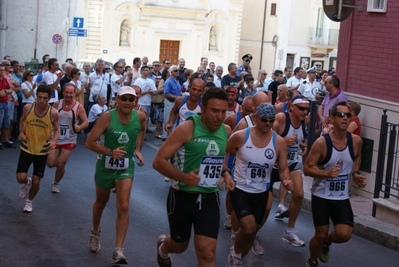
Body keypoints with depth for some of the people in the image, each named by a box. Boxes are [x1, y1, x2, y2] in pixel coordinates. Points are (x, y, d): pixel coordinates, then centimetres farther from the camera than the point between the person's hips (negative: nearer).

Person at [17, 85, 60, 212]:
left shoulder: (53, 113, -18)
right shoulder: (28, 107, -15)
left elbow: (57, 129, -1)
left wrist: (54, 141, -21)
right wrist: (21, 133, -11)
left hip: (42, 151, -1)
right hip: (27, 148, 1)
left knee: (36, 182, 5)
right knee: (21, 178, -8)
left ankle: (29, 202, 35)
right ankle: (27, 183, 30)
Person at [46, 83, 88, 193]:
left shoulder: (79, 107, -11)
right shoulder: (57, 104, -4)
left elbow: (86, 122, -11)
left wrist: (79, 127, -32)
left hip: (69, 140, -2)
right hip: (55, 138, 2)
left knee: (61, 165, -2)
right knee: (51, 163, -4)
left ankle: (56, 183, 25)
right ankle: (60, 160, 33)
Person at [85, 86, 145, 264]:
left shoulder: (140, 116, -11)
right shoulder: (108, 117, -22)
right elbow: (89, 143, -22)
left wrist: (138, 150, 4)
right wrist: (110, 152, -32)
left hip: (126, 167, 1)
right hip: (105, 166, -1)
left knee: (123, 207, -12)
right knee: (101, 202, 21)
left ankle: (118, 251, -9)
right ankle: (95, 233, 50)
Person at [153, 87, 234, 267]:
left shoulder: (226, 131, -1)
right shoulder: (187, 129, -18)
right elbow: (158, 161, -20)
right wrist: (183, 177, -35)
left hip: (209, 199, 3)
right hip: (183, 197, -3)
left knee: (207, 252, -7)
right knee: (179, 246, 18)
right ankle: (162, 247, 56)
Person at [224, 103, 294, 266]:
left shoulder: (279, 142, -10)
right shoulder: (240, 136, -15)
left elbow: (283, 169, -5)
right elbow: (223, 153, 1)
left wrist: (286, 181, -26)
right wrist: (225, 172, -9)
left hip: (261, 192, 4)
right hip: (240, 189, -3)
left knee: (252, 231, 14)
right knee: (249, 229, -20)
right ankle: (235, 254, 11)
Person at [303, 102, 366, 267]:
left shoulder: (356, 141, -6)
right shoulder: (321, 143, -19)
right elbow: (307, 168, -15)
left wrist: (355, 174, 1)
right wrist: (326, 173, -32)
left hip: (342, 197, 3)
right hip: (321, 196, -3)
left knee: (344, 235, -10)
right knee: (320, 235, 4)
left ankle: (327, 242, 27)